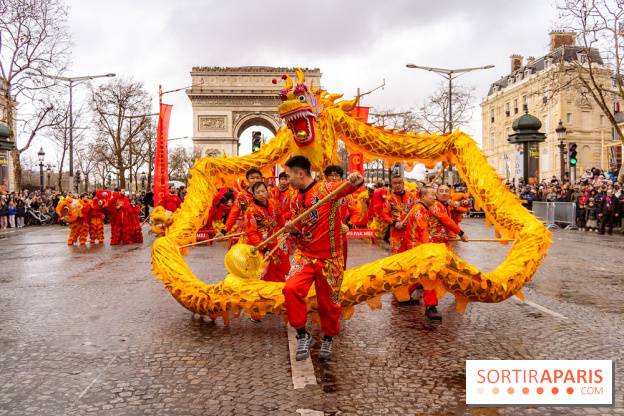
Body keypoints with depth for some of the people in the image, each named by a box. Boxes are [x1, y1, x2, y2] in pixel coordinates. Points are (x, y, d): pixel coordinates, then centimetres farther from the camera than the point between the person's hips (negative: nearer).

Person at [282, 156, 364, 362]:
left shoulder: (326, 188, -10)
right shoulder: (295, 200, 10)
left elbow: (349, 186, -23)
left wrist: (357, 181, -47)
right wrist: (293, 230, -5)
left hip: (328, 257, -4)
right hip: (304, 255, 4)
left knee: (328, 301, 6)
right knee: (291, 288, -20)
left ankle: (328, 339, 33)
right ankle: (303, 336, -4)